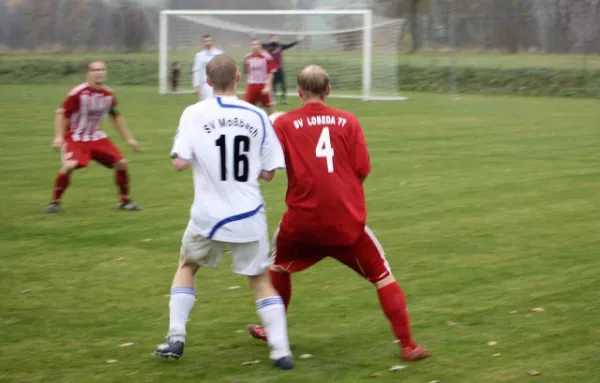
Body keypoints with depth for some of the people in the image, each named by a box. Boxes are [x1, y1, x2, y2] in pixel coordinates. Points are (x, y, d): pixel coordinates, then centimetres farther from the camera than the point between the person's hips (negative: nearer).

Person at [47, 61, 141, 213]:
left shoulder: (109, 94, -2)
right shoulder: (78, 93, -19)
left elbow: (116, 117, 13)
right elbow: (62, 114, -13)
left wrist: (128, 138, 14)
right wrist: (59, 137, -23)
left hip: (97, 137, 5)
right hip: (75, 138, -5)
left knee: (121, 163, -1)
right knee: (69, 165, -29)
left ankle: (125, 201, 18)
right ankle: (55, 202, -11)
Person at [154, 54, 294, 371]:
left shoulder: (195, 114, -5)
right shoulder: (258, 117, 0)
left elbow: (180, 162, -12)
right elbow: (268, 173, 2)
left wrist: (201, 154, 9)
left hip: (208, 214, -1)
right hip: (248, 215, 1)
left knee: (187, 267, 24)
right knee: (262, 280, 14)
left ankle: (176, 337, 14)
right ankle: (280, 351, 3)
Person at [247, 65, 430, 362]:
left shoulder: (284, 124, 0)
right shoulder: (347, 121, 1)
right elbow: (363, 170, -2)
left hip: (303, 219, 1)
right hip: (348, 220, -1)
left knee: (279, 261, 29)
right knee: (382, 275, 10)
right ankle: (408, 345, 3)